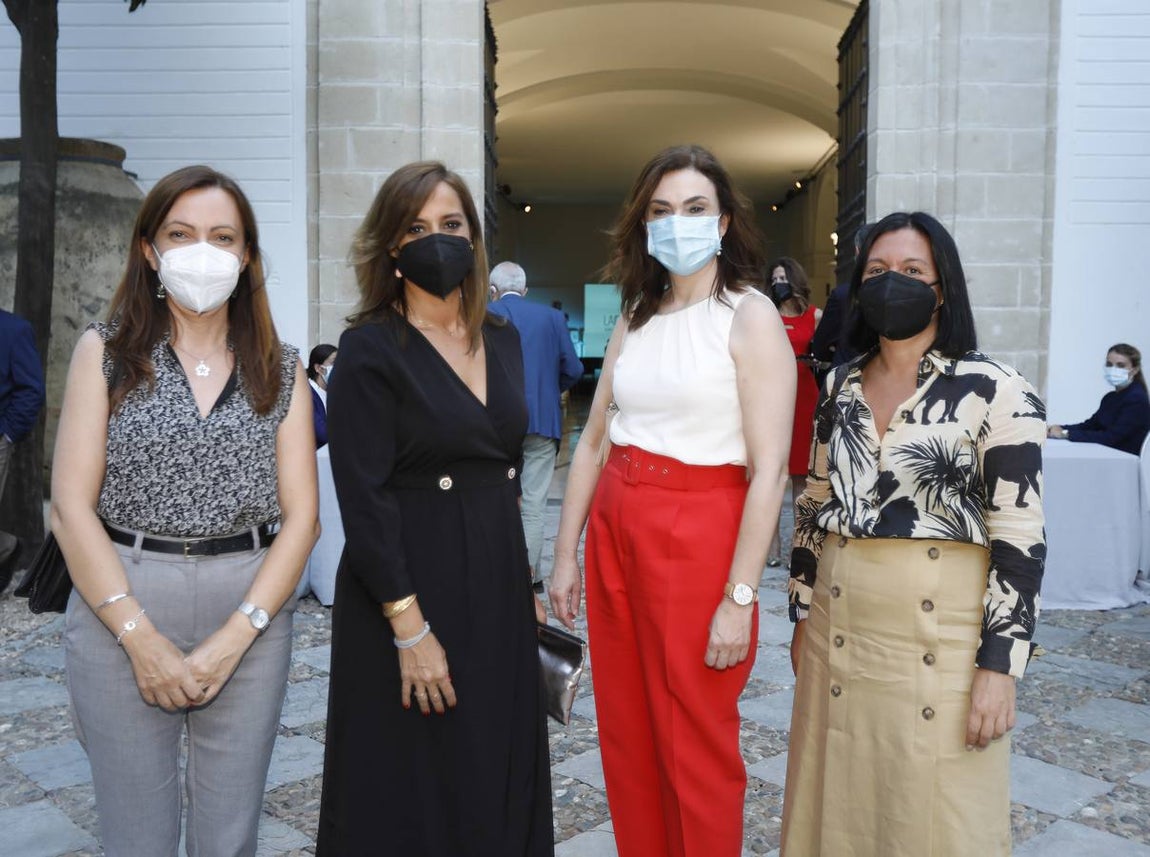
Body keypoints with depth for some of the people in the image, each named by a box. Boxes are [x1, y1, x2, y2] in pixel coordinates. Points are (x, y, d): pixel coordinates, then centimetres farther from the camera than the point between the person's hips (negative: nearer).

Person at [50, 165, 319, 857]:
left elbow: (300, 515, 1)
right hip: (119, 608, -1)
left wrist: (235, 635, -9)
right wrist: (140, 635, -11)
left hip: (251, 615, 1)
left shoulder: (281, 370, 6)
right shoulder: (105, 353, 3)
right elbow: (71, 507, -3)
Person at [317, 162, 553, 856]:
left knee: (501, 778, 16)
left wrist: (522, 582, 13)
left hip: (498, 586, 6)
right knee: (411, 792, 8)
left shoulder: (503, 340, 8)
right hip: (410, 591, -6)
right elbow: (364, 500, -16)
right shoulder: (371, 349, -11)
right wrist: (410, 629, -19)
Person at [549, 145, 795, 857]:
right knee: (625, 737, 16)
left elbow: (770, 472, -14)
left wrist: (739, 599, -17)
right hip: (616, 531, 6)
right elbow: (592, 441, 11)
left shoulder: (750, 316, -8)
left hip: (698, 537, -6)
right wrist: (566, 554, 8)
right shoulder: (636, 319, 10)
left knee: (695, 747, 7)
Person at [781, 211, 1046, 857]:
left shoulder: (996, 393, -8)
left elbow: (1020, 537, -10)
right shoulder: (841, 388, 8)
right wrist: (803, 616, 13)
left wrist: (999, 665, -14)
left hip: (942, 637, -4)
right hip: (838, 631, 5)